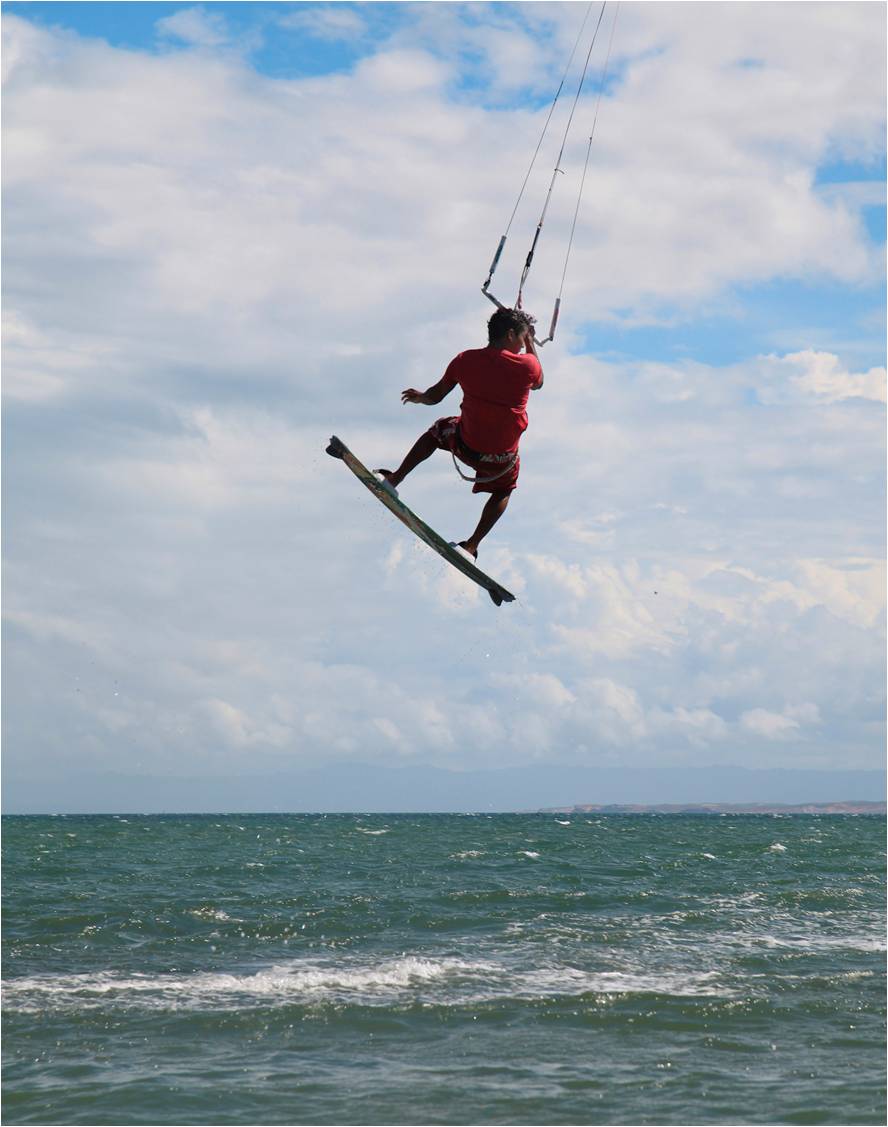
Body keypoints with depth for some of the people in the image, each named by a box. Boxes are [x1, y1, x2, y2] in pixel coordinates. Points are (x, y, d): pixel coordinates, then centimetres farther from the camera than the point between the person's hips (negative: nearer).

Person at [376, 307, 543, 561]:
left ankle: (394, 480, 32)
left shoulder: (465, 360, -7)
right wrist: (530, 342, 21)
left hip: (465, 445, 1)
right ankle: (471, 546, 21)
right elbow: (537, 383, 13)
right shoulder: (527, 365, -13)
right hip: (502, 458, -1)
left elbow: (434, 397, 5)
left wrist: (418, 397, 28)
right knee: (503, 490, 31)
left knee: (437, 431, 34)